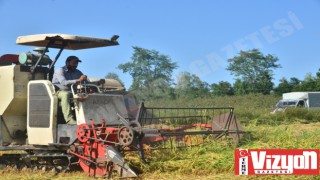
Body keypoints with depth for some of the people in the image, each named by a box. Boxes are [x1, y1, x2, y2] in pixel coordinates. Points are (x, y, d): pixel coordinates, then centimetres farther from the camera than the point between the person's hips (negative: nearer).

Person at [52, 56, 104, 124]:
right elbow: (63, 82, -25)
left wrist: (98, 82, -2)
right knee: (66, 94, -41)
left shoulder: (77, 72, 16)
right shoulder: (60, 71, -5)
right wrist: (78, 80, -35)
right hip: (59, 92, -6)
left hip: (72, 93, 6)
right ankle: (69, 119, -47)